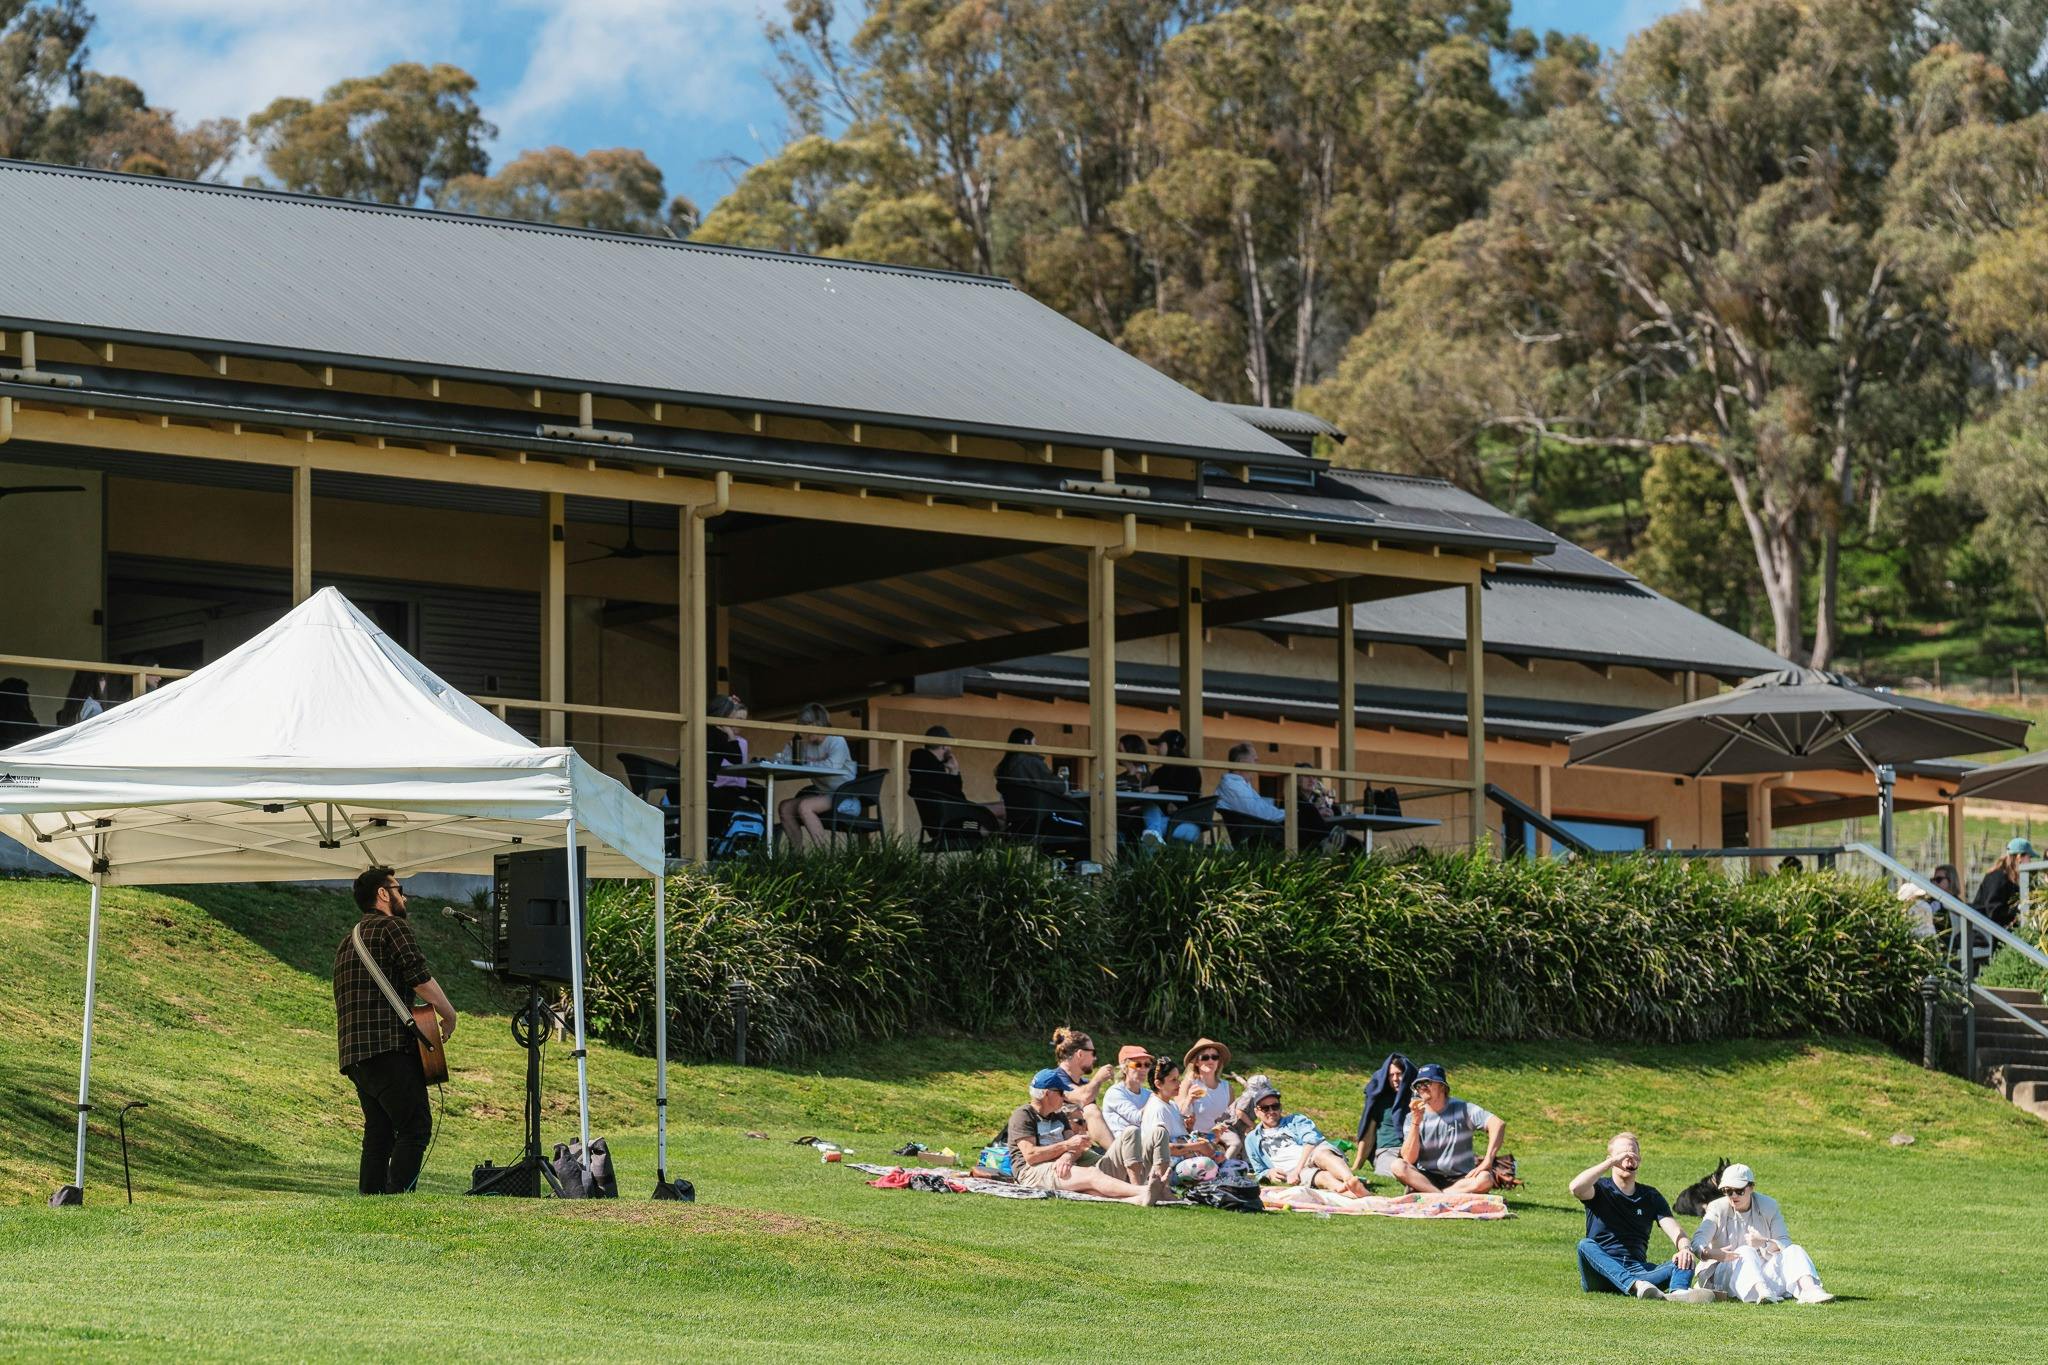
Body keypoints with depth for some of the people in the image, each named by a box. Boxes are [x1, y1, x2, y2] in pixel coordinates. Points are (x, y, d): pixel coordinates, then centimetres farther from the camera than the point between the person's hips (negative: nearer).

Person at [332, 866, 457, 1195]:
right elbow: (422, 980, -11)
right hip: (390, 1047, -9)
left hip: (354, 1054, 9)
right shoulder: (393, 928, -2)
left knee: (378, 1134, 10)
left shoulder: (348, 940, 25)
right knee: (415, 1128, -11)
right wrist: (449, 1018, 3)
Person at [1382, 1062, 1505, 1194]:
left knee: (1484, 1180, -33)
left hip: (1461, 1179, -1)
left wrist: (1487, 1162, -22)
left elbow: (1498, 1124, -12)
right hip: (1425, 1179, 1)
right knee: (1397, 1166, -26)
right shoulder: (1412, 1118, 3)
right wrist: (1416, 1122, -19)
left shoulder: (1462, 1109, 0)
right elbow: (1409, 1159, -9)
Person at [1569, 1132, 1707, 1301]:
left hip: (1638, 1271, 3)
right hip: (1601, 1272, -3)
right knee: (1585, 1245, -34)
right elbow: (1576, 1188, -17)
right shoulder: (1600, 1189, 8)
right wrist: (1612, 1162, -17)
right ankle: (1637, 1286, -59)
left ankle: (1678, 1291, -58)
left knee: (1686, 1261, -20)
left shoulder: (1650, 1196, 17)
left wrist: (1685, 1248, -22)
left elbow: (1674, 1229, 1)